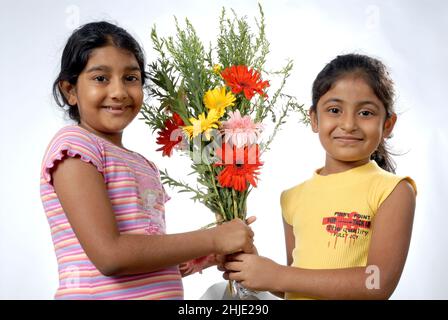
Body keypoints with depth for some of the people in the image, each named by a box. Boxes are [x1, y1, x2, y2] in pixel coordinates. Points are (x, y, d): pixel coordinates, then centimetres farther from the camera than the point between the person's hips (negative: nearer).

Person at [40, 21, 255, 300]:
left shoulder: (145, 166, 9)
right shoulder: (74, 144, -12)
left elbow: (154, 259, 11)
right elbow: (110, 255, -21)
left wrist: (211, 254, -4)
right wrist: (211, 239, -15)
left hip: (162, 293, 7)